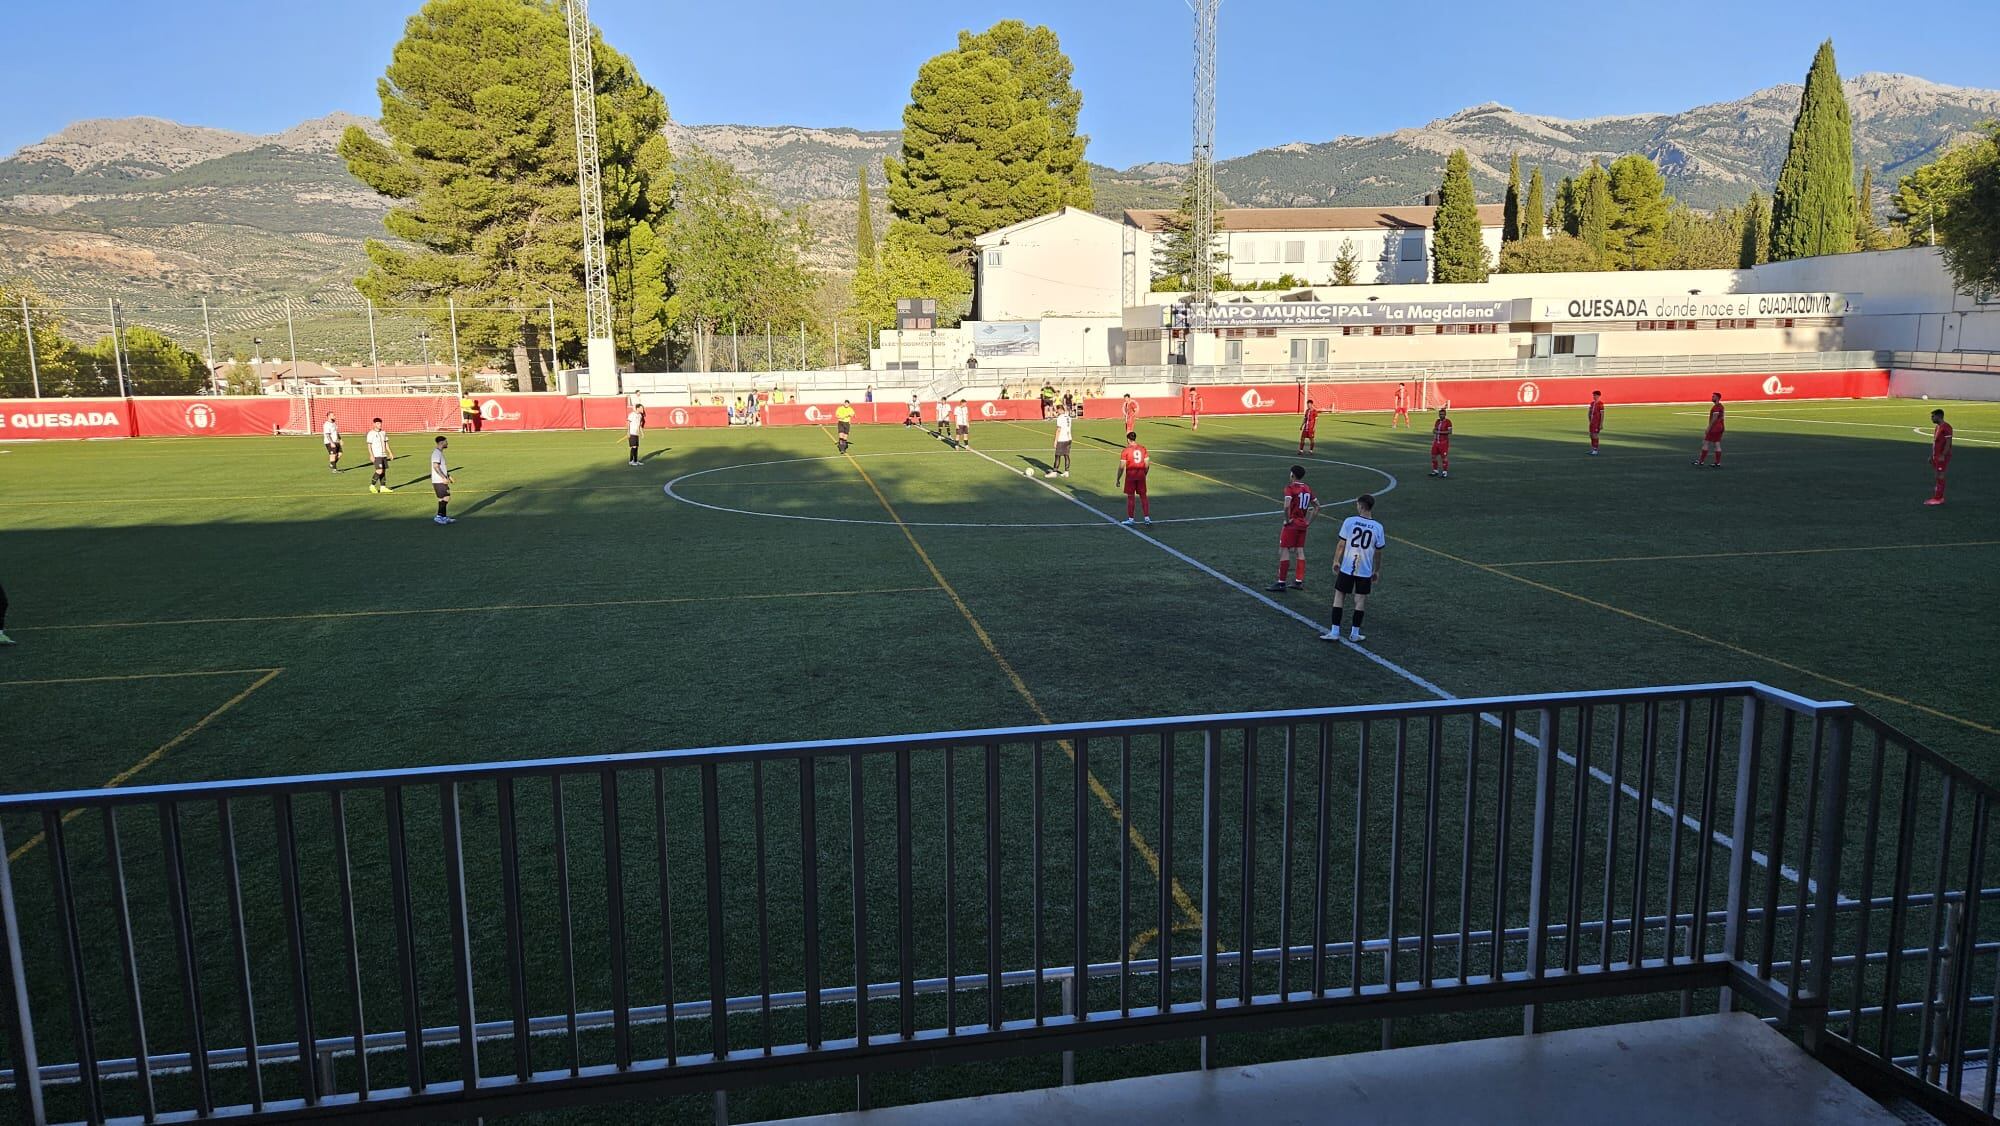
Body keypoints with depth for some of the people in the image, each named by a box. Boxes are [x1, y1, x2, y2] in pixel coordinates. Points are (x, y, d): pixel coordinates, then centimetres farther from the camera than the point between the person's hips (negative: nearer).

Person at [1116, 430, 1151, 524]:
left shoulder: (1126, 450, -8)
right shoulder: (1143, 449, 4)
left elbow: (1122, 466, -10)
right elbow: (1147, 464, 5)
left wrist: (1118, 479, -3)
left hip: (1130, 475, -4)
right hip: (1141, 475, 4)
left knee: (1130, 496, 5)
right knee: (1143, 496, 10)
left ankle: (1130, 519, 9)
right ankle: (1147, 517, 10)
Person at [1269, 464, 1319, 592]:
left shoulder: (1290, 488, -13)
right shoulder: (1307, 489, 9)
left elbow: (1287, 506, -28)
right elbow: (1317, 506, 15)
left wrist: (1287, 519, -15)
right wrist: (1309, 522, 15)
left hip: (1291, 524, -7)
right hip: (1303, 524, 7)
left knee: (1284, 551, -2)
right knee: (1300, 551, 11)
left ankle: (1281, 583, -1)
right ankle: (1299, 581, 13)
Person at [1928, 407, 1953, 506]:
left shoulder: (1946, 427, -14)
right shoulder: (1937, 427, 16)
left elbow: (1948, 442, -18)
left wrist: (1943, 456, -23)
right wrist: (1931, 455, 20)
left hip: (1942, 457, -9)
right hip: (1936, 456, 9)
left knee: (1940, 476, -7)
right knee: (1938, 476, 11)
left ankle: (1937, 499, -7)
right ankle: (1940, 497, 17)